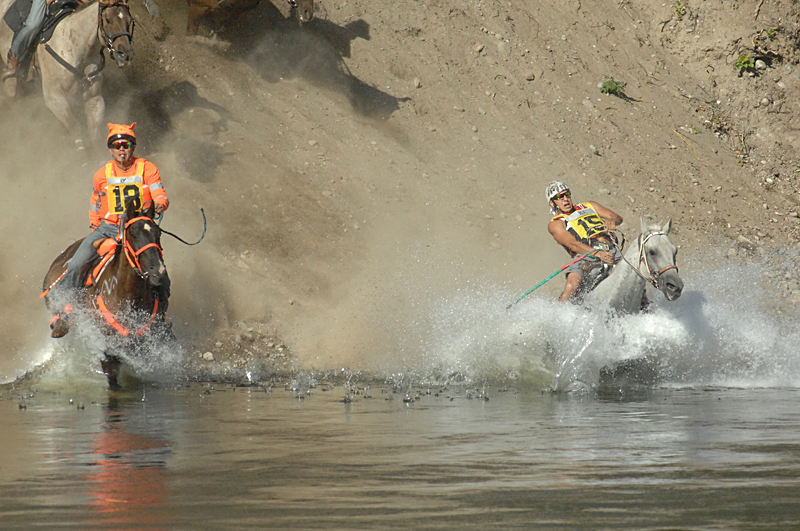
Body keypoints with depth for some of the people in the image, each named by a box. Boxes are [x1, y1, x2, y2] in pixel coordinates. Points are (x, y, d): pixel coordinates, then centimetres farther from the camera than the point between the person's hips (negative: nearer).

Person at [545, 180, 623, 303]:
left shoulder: (588, 206, 30)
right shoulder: (555, 224, 13)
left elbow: (617, 218, 21)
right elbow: (572, 244, -6)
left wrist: (612, 221, -7)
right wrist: (598, 254, -24)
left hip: (612, 252, 5)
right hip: (587, 256, -5)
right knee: (571, 287, -31)